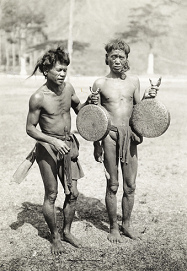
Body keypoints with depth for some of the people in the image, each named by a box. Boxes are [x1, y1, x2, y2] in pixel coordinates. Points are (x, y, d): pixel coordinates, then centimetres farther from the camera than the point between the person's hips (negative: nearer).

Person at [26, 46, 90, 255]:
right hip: (48, 147, -5)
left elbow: (78, 109, 18)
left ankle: (66, 231, 30)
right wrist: (53, 141, -23)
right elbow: (30, 128, -12)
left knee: (73, 193, 10)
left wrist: (89, 102, -3)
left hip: (68, 145, 6)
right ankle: (55, 237, 23)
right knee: (51, 195, 4)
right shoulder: (38, 98, -18)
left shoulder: (68, 88, -1)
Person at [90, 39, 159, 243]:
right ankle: (113, 228, 22)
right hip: (109, 136, -3)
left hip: (130, 136, 3)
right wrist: (96, 144, 0)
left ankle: (126, 224, 28)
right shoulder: (100, 84, 0)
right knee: (112, 186, 6)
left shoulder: (134, 81, 8)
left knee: (130, 186, 9)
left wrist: (146, 98, -6)